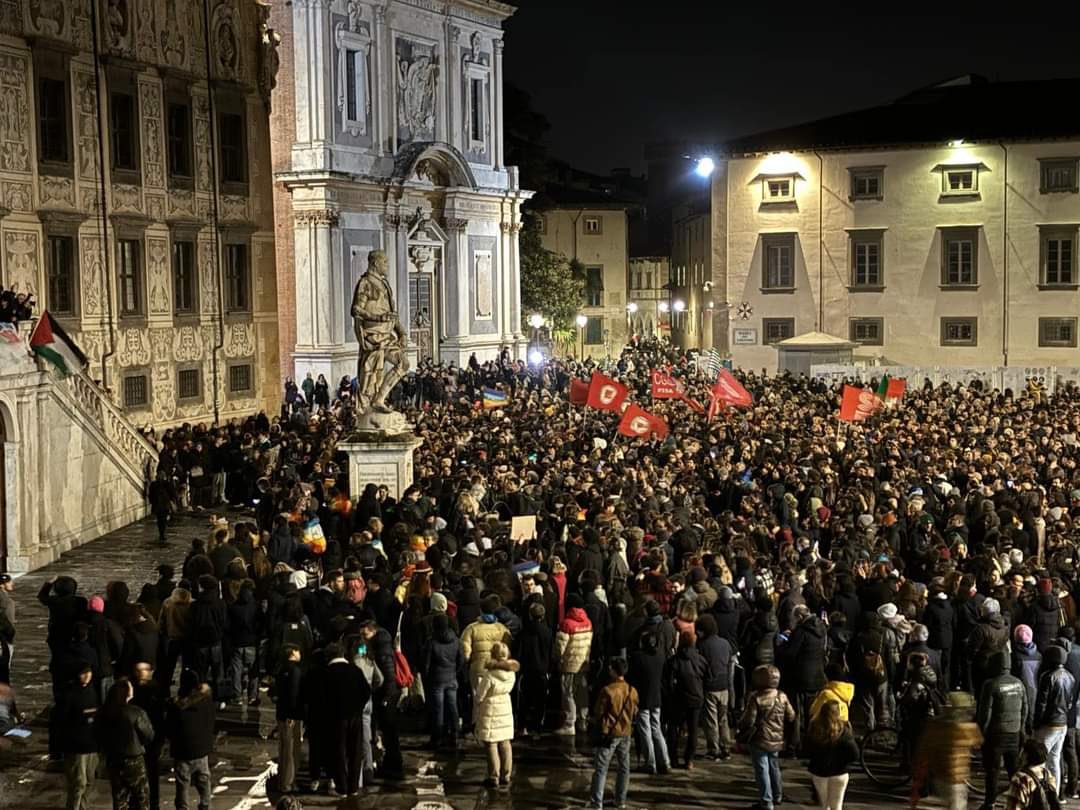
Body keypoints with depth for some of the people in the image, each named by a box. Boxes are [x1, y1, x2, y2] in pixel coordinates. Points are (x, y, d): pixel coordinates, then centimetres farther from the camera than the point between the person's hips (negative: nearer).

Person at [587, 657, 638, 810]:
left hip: (609, 733, -5)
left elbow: (597, 713, -9)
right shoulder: (632, 691, -2)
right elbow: (635, 712, 9)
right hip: (626, 733, 5)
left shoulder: (607, 691, -17)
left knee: (601, 769, -1)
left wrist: (597, 723, 11)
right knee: (623, 768, 15)